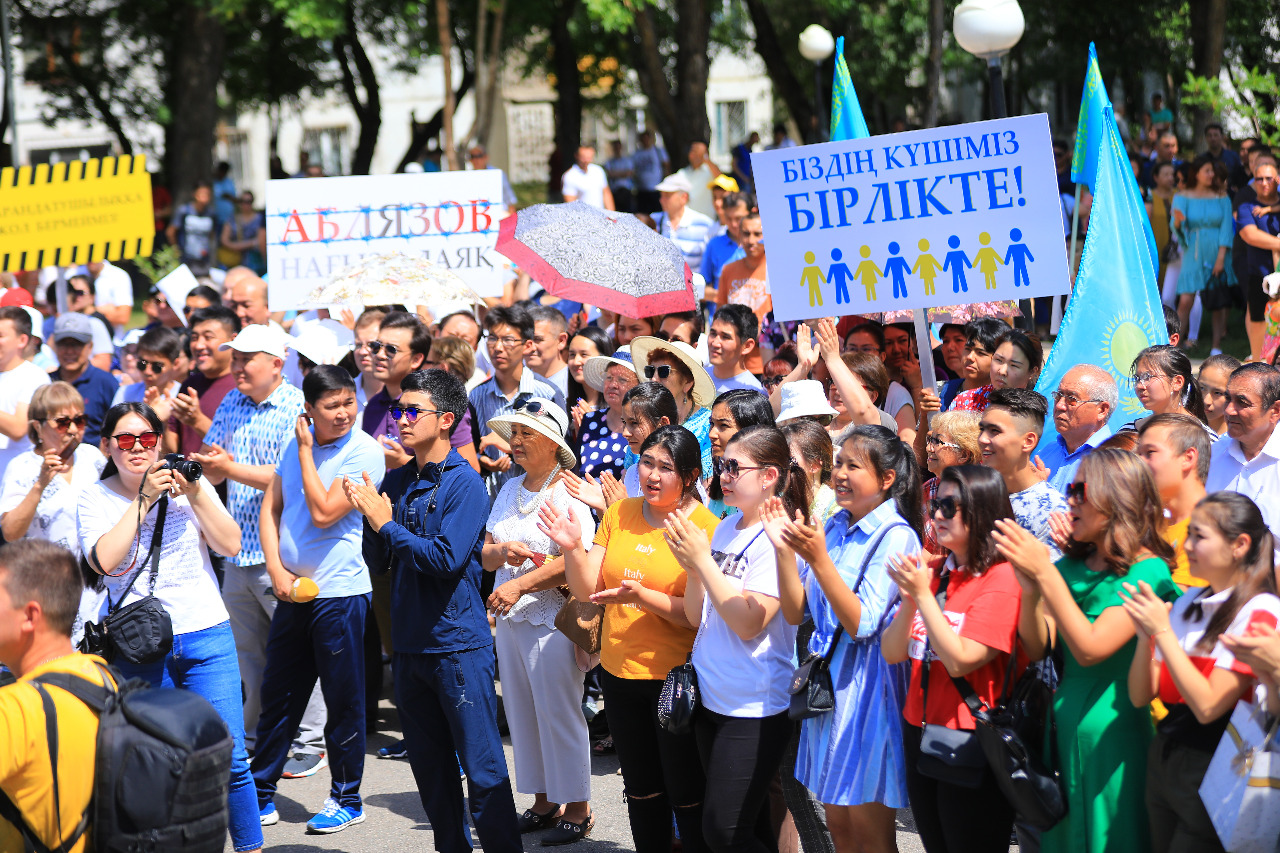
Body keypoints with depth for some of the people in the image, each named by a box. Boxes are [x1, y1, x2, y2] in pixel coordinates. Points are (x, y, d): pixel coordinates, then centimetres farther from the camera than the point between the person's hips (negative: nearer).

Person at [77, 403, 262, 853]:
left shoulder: (189, 481, 4)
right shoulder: (95, 498, 2)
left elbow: (230, 544, -3)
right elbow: (105, 561, -15)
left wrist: (194, 495, -14)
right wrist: (144, 499, -15)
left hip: (205, 635, 0)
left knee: (229, 759, -3)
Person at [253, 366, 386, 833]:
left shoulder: (364, 452, -12)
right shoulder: (298, 442, 7)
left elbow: (323, 513, -20)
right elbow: (271, 508, 10)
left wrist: (305, 450, -13)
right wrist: (277, 570, -3)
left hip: (339, 592, -6)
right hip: (293, 588, 6)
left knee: (343, 700, 4)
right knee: (277, 697, 14)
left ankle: (346, 799, 17)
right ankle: (260, 794, 24)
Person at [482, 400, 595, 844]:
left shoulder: (568, 493, -9)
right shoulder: (511, 489, 14)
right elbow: (486, 555, 12)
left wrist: (520, 584, -23)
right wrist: (503, 550, -10)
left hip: (553, 620, -8)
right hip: (511, 621, 8)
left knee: (560, 715, -4)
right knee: (522, 714, 10)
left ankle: (577, 810, 5)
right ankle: (544, 802, 20)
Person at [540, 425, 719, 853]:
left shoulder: (705, 527, -11)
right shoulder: (619, 515, 5)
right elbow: (587, 590, 4)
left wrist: (643, 597, -29)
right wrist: (572, 548, -13)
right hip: (620, 673, 6)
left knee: (687, 796, 2)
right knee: (641, 790, 17)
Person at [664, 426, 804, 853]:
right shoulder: (725, 529, 9)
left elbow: (749, 623, -20)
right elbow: (697, 617, 11)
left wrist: (703, 559, -19)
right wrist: (692, 568, -6)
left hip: (754, 706, -8)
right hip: (711, 698, 8)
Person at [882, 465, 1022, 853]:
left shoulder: (1001, 579, -13)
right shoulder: (931, 571, 6)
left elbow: (959, 661, -20)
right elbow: (892, 653, 4)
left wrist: (923, 595, -20)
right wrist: (908, 599, -13)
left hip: (970, 747, -7)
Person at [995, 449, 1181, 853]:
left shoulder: (1147, 571, -13)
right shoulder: (1072, 566, 8)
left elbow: (1090, 649, -22)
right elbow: (1037, 647, 2)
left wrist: (1045, 574, -25)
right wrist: (1029, 589, -17)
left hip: (1111, 732, -7)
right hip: (1064, 725, 7)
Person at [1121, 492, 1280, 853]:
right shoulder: (1188, 604, 9)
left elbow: (1208, 706, -19)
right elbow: (1140, 697, 7)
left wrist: (1163, 632, -19)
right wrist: (1145, 636, -9)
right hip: (1163, 760, 7)